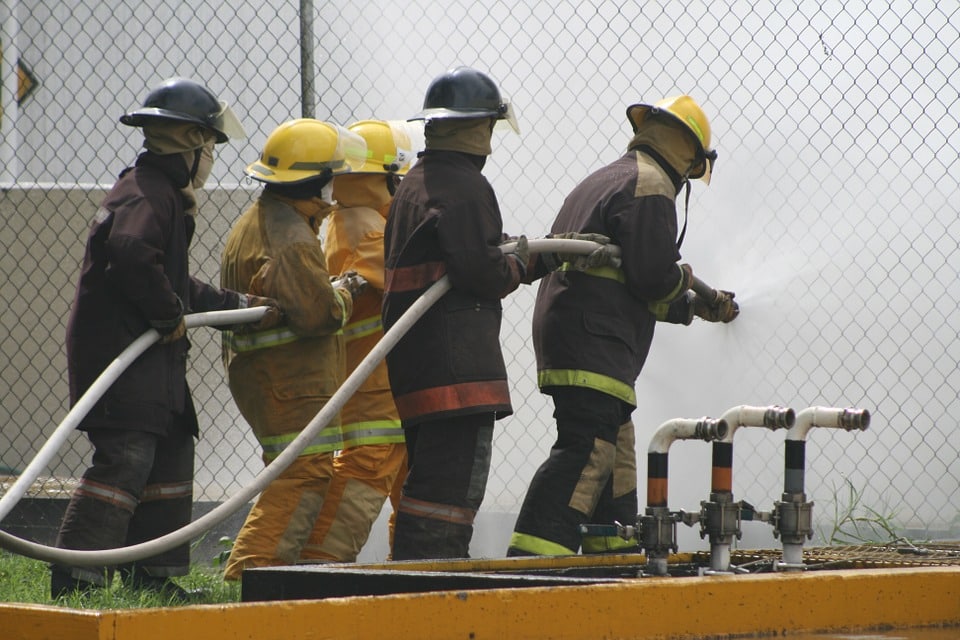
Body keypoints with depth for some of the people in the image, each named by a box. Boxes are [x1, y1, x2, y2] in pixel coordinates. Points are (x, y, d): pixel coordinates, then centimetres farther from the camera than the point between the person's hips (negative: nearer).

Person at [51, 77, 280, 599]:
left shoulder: (163, 193, 22)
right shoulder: (146, 193, -13)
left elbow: (178, 285, 27)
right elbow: (132, 256, -31)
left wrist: (241, 305, 24)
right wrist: (170, 316, -20)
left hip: (152, 357, 11)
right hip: (119, 350, -11)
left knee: (171, 454, 14)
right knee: (125, 458, -15)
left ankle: (152, 576, 20)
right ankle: (75, 574, -18)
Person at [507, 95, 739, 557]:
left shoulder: (603, 181, 26)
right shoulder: (650, 185, -7)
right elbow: (654, 277, -15)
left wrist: (696, 307, 35)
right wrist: (686, 282, 7)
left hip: (562, 334, 10)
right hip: (595, 345, -10)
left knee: (616, 458, 16)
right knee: (586, 453, -17)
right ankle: (531, 562, -26)